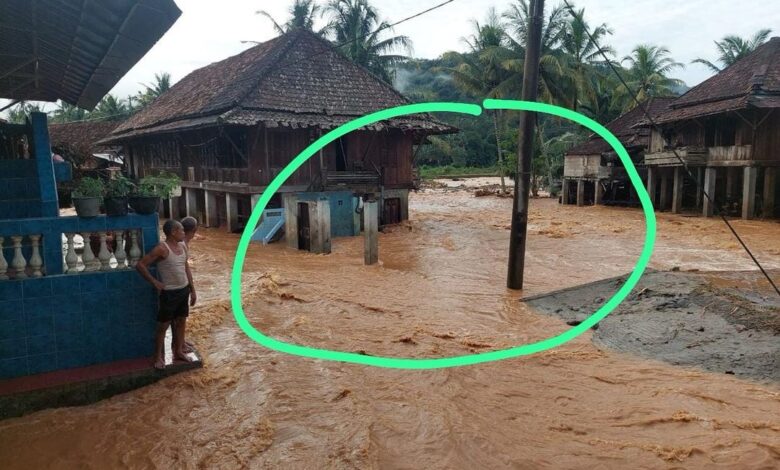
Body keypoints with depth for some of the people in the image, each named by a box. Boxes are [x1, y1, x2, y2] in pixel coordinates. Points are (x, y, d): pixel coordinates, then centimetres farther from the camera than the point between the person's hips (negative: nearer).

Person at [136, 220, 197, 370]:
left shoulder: (182, 246, 5)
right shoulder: (162, 249, -17)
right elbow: (140, 265, -17)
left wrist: (192, 290, 14)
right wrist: (155, 282, -14)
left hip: (184, 290, 7)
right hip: (169, 292, -7)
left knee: (181, 322, 15)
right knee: (163, 325, 4)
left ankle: (178, 352, 29)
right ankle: (159, 357, 16)